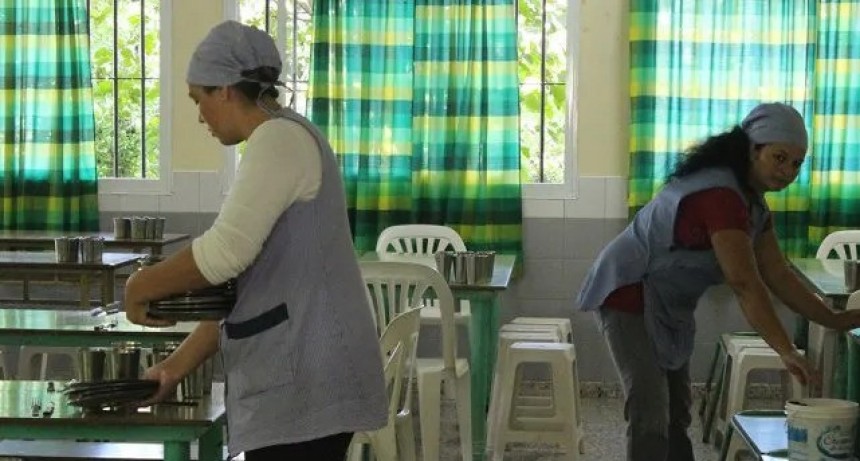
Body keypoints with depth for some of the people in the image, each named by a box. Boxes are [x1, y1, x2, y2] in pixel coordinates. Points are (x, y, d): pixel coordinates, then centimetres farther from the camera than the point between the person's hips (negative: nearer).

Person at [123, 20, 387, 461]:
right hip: (293, 379, 10)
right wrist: (177, 365, 20)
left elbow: (225, 252, -22)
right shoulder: (280, 142, 21)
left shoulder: (281, 137, -10)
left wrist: (140, 287, -7)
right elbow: (242, 281, 21)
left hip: (305, 380, -10)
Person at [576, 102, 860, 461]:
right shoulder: (720, 196, -28)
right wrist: (787, 353, -35)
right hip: (629, 296, -11)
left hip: (666, 305, 11)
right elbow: (744, 284, -33)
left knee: (677, 413, 16)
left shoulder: (753, 202, 5)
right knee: (651, 416, -17)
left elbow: (777, 275, 6)